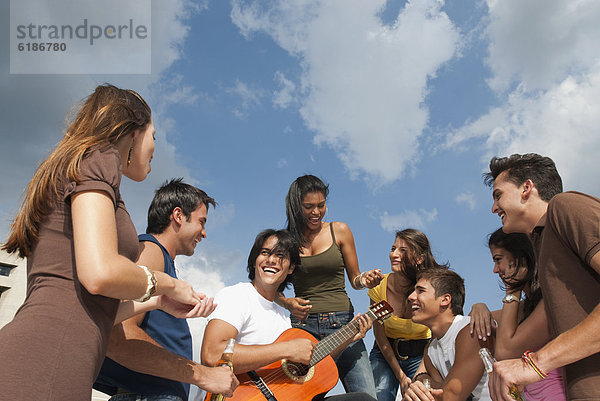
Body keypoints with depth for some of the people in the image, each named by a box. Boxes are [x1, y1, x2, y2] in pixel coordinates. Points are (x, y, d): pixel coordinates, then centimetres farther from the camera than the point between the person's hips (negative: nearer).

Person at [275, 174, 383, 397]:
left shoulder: (339, 231, 7)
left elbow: (354, 279, 12)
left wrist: (364, 280, -11)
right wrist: (288, 303, -8)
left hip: (341, 323, 0)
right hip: (303, 325, 0)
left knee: (367, 397, -9)